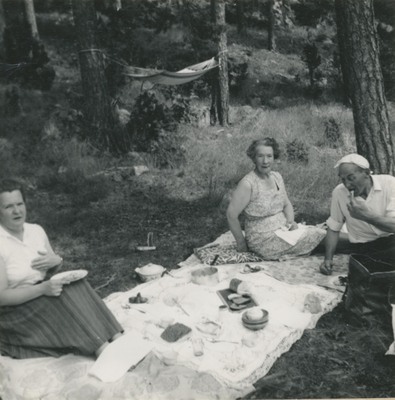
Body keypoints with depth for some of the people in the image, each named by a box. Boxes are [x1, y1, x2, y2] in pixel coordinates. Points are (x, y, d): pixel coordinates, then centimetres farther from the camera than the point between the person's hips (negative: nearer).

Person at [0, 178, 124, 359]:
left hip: (42, 295, 6)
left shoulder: (36, 230, 3)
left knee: (76, 286, -19)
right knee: (63, 296, -27)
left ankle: (117, 338, -26)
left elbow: (55, 268, 15)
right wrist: (42, 288, -31)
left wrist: (55, 261, -9)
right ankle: (102, 349, -29)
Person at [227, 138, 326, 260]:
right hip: (264, 240, -7)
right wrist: (241, 243, -11)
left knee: (320, 232, -7)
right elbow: (231, 215, -18)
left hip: (283, 228, 8)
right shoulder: (248, 183, -18)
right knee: (316, 236, -16)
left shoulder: (277, 177, 6)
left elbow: (287, 204, 15)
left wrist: (291, 221, -4)